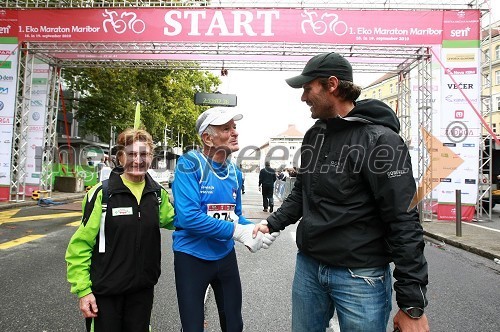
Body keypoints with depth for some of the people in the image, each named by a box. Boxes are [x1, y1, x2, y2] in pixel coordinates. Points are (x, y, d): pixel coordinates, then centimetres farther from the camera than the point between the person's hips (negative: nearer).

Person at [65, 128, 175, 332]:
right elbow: (81, 244, -11)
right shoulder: (102, 193, -14)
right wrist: (83, 289, -12)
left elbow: (173, 220, 13)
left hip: (143, 288, 4)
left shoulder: (158, 193, -1)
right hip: (105, 291, -4)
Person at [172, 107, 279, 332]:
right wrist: (238, 232, -24)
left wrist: (255, 229, -11)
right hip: (191, 257, -5)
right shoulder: (190, 164, -19)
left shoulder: (234, 172, 0)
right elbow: (188, 217, -27)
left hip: (225, 256, 6)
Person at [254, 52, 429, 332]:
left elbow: (404, 222, -17)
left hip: (360, 276, -6)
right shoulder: (313, 136, 7)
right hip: (308, 267, 7)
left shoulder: (380, 139, -15)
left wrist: (413, 304, -17)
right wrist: (272, 224, 4)